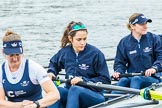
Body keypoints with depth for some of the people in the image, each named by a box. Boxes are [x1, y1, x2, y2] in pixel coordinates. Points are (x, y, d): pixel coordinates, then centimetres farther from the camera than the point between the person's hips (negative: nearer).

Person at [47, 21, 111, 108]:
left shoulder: (95, 54, -9)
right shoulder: (65, 52, 5)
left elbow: (105, 80, -7)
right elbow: (53, 63, 30)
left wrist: (84, 80, -16)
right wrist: (51, 73, 8)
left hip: (94, 96, -4)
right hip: (70, 93, 4)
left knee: (74, 90, -37)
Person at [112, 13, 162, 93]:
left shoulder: (154, 39, 4)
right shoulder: (124, 42, 7)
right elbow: (120, 62, 10)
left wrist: (154, 68, -20)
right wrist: (118, 72, -12)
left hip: (151, 77, -2)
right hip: (132, 76, 2)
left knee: (136, 79, -35)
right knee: (123, 80, -33)